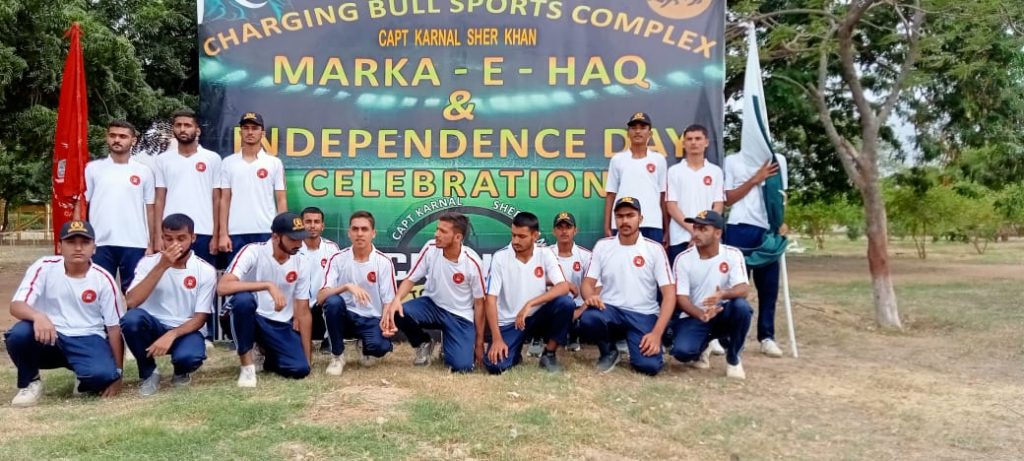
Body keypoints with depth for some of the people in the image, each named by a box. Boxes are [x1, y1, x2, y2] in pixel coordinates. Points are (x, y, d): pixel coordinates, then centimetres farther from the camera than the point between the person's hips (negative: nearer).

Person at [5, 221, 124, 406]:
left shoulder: (103, 279, -6)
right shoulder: (44, 267, -7)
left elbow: (114, 327, -2)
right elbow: (16, 306, -14)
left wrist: (117, 373, -5)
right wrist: (38, 316, -39)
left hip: (88, 340, -1)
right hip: (49, 336, 1)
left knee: (102, 374, -32)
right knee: (19, 333, -32)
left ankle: (85, 382, 8)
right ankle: (30, 382, -2)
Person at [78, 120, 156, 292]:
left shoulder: (144, 171, 5)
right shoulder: (93, 168, 5)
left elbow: (150, 210, 7)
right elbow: (81, 205, 7)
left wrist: (151, 244, 4)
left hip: (135, 244, 0)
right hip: (100, 243, 0)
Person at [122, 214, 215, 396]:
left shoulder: (206, 271, -8)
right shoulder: (149, 262, -5)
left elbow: (200, 318, -8)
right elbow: (131, 302, -20)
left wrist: (171, 335, -26)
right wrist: (161, 266, -24)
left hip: (185, 330, -1)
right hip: (153, 326, 2)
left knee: (189, 357, -35)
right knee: (132, 318, -32)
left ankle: (181, 372, 7)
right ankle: (149, 373, -6)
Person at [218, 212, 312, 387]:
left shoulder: (300, 265, -4)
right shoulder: (252, 252, -18)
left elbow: (303, 312, 1)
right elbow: (223, 287, -33)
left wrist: (307, 358, 1)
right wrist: (268, 285, -39)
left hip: (280, 325, 4)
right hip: (250, 318, -3)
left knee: (300, 369, -18)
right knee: (243, 298, -37)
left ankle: (270, 355, 19)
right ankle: (247, 365, -17)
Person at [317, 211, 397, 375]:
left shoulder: (384, 262, -6)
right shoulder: (337, 259, -5)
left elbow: (388, 301, -5)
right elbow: (320, 298, -15)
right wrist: (347, 286, -31)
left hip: (372, 320, 0)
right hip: (345, 317, 0)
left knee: (380, 346, -31)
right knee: (333, 301, -32)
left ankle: (368, 350, 11)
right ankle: (337, 356, -11)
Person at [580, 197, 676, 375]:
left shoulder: (655, 249, -2)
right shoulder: (602, 245, 5)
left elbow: (669, 293, -5)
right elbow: (588, 282, 5)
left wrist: (657, 333, -18)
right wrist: (590, 296, -23)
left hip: (643, 315, -1)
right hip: (610, 310, 2)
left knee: (649, 365, -26)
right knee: (588, 319, -34)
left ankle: (643, 345, 13)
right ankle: (608, 352, 0)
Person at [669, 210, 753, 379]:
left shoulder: (733, 254, -8)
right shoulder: (683, 259, -9)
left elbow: (743, 288, -19)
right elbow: (681, 297, -12)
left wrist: (724, 294, -43)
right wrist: (701, 315, -32)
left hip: (723, 313, 1)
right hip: (694, 316, 0)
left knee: (741, 306, -34)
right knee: (682, 351, -28)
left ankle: (733, 358, -7)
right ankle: (701, 347, 14)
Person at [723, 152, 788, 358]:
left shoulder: (778, 160, 15)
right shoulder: (732, 160, 7)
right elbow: (728, 199, 2)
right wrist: (755, 180, -6)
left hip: (769, 230, 3)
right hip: (740, 229, -3)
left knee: (769, 285, 4)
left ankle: (766, 337, 11)